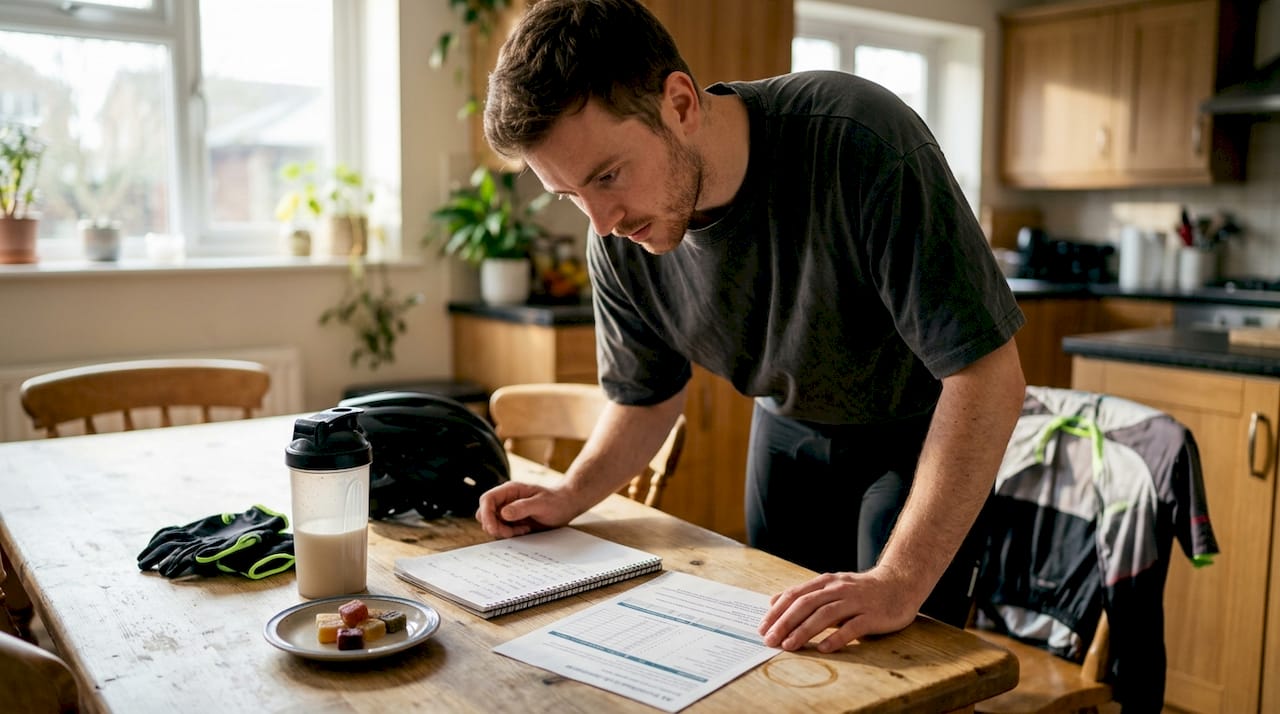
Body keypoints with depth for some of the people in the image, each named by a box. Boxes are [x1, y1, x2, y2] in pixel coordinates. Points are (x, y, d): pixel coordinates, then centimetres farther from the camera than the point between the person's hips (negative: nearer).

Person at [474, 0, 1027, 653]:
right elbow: (647, 395, 1)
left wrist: (900, 581, -40)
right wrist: (569, 497, -15)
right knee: (770, 656, 14)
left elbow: (987, 372, -35)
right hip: (788, 430, 5)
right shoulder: (617, 242, -18)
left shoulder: (858, 140, -36)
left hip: (918, 431, -4)